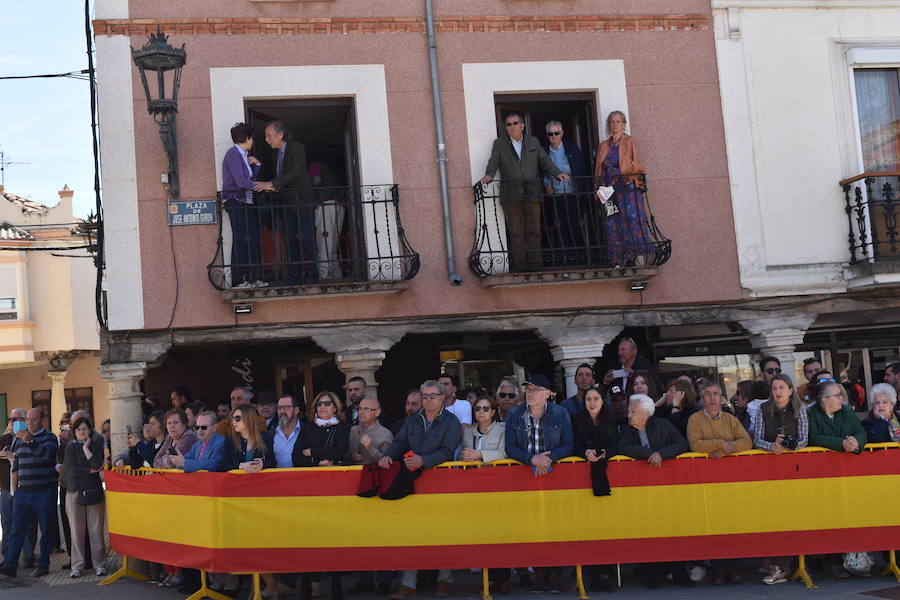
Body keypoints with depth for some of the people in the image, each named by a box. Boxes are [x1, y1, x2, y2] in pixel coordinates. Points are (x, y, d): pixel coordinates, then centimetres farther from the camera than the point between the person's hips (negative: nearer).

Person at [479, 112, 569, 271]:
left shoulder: (533, 142, 17)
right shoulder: (499, 144, 11)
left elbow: (545, 160, 11)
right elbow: (493, 163, 1)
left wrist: (557, 173, -5)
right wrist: (489, 176, -20)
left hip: (532, 193, 2)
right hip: (511, 196, -1)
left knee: (534, 230, -1)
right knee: (516, 232, -2)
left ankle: (535, 264, 3)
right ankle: (519, 265, 0)